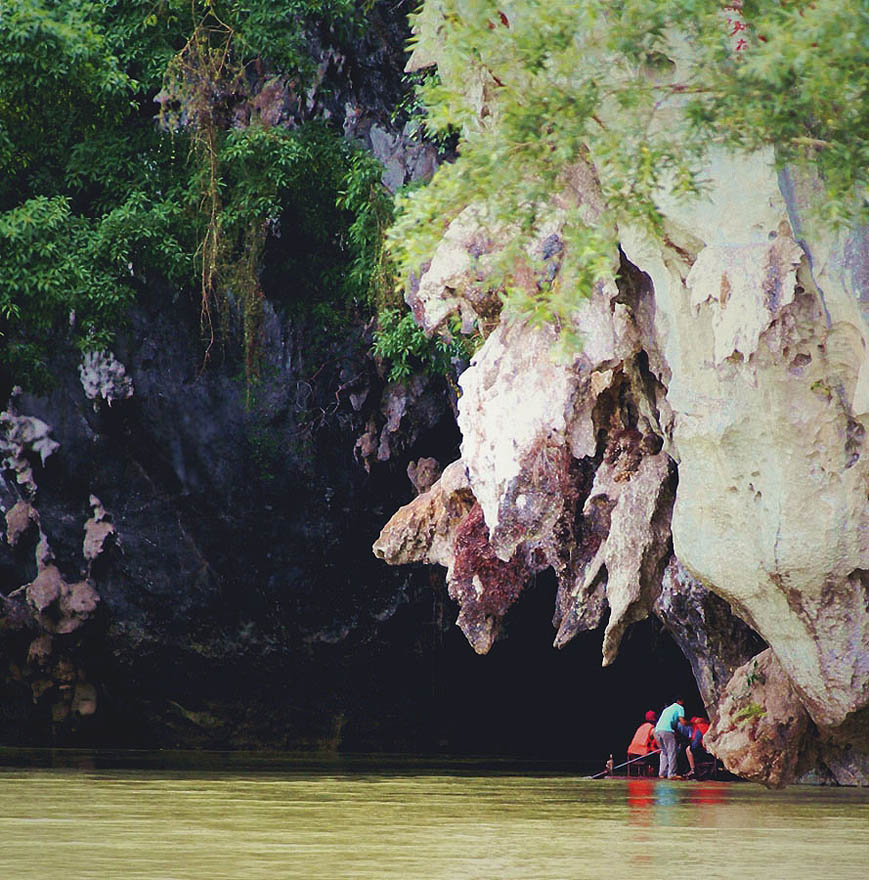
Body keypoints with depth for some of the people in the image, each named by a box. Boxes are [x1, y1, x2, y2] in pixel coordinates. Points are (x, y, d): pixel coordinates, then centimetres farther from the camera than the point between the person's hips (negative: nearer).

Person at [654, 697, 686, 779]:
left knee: (664, 752, 18)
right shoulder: (680, 708, 12)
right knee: (672, 752, -5)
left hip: (657, 730, 7)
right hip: (667, 730, -7)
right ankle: (671, 774, -11)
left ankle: (662, 773, 12)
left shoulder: (667, 709, 34)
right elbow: (682, 722, 0)